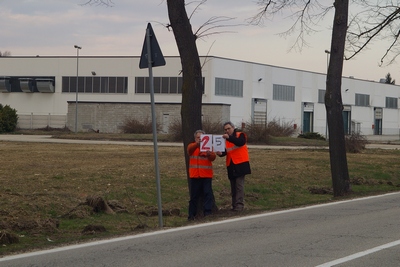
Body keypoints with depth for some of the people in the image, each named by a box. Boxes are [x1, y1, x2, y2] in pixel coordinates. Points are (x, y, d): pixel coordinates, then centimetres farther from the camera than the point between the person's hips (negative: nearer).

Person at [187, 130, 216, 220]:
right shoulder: (192, 146, 8)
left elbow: (213, 158, -6)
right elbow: (190, 149, -18)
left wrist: (210, 154, -31)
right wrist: (197, 144, -40)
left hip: (206, 175, 0)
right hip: (194, 175, 0)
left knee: (208, 194, -6)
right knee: (194, 196, 5)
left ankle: (207, 212, -5)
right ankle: (192, 214, 9)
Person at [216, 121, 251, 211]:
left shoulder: (240, 135, 0)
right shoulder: (226, 140, 14)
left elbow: (240, 142, -23)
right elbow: (225, 151, 3)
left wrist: (229, 138, -36)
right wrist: (221, 153, -20)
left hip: (240, 164, -6)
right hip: (231, 165, 6)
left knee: (239, 185, -11)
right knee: (233, 186, 8)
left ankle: (239, 205, -12)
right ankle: (234, 205, 13)